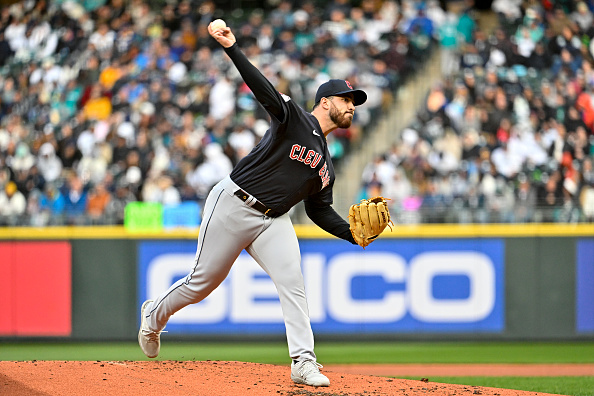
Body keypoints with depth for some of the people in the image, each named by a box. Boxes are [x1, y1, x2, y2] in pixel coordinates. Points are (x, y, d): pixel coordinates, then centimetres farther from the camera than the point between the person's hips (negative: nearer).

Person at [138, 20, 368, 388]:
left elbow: (320, 210, 19)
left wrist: (352, 233, 1)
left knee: (292, 281, -16)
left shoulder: (326, 164, 18)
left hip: (273, 220, 6)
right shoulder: (292, 117, -5)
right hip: (234, 205, -6)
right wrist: (233, 49, -35)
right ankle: (155, 315, 32)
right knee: (203, 281, 3)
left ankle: (304, 362, -22)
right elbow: (264, 88, -19)